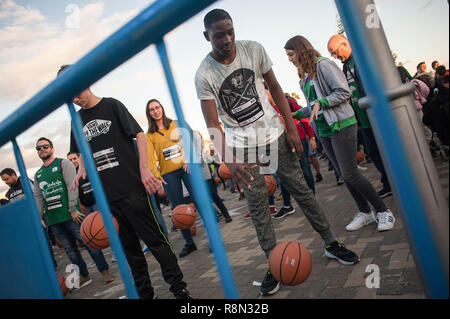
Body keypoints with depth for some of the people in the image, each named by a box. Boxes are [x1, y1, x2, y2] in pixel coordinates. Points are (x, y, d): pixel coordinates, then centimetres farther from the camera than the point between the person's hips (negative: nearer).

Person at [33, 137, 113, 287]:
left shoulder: (63, 163, 1)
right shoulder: (38, 174, 18)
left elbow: (72, 186, -9)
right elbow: (38, 197, 18)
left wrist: (73, 209, -16)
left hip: (71, 214, -6)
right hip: (52, 219, 6)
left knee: (88, 243, -5)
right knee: (70, 249, 10)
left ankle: (105, 272, 4)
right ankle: (84, 276, 21)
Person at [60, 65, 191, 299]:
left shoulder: (112, 105, 0)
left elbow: (139, 135, -5)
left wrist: (144, 169, -15)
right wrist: (81, 170, 4)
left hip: (132, 186, -5)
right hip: (106, 194, 6)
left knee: (154, 239, -3)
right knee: (128, 246, 12)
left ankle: (179, 288, 8)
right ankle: (144, 292, 26)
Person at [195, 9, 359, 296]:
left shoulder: (254, 49, -4)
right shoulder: (204, 74, -12)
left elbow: (275, 88, 4)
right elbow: (213, 124, -17)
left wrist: (292, 129, -1)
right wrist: (229, 160, -31)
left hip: (274, 133, 2)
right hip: (242, 146, -2)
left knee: (301, 189, 8)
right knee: (258, 206, 2)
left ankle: (331, 243, 24)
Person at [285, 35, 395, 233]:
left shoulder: (323, 65, -8)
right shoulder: (304, 76, 16)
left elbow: (344, 92, -15)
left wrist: (321, 103, -20)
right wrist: (296, 114, 11)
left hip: (341, 125, -8)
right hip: (324, 131, 8)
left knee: (350, 174, -9)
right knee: (344, 174, 9)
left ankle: (383, 211, 9)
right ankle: (365, 212, 23)